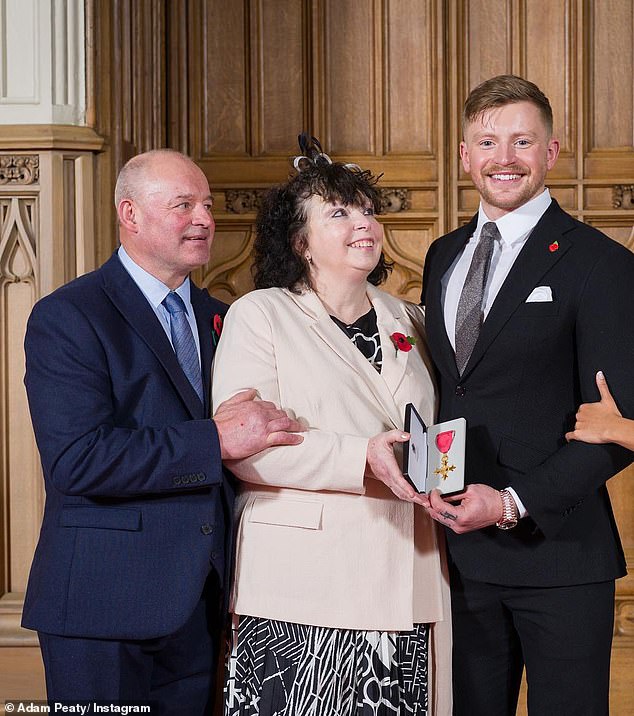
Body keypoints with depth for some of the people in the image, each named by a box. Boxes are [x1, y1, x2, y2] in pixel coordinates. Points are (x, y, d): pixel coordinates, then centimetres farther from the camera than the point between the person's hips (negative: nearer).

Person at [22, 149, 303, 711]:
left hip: (201, 598, 6)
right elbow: (77, 459, -20)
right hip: (107, 599, -6)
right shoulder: (66, 317, -8)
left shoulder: (218, 317, 14)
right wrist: (214, 441, -23)